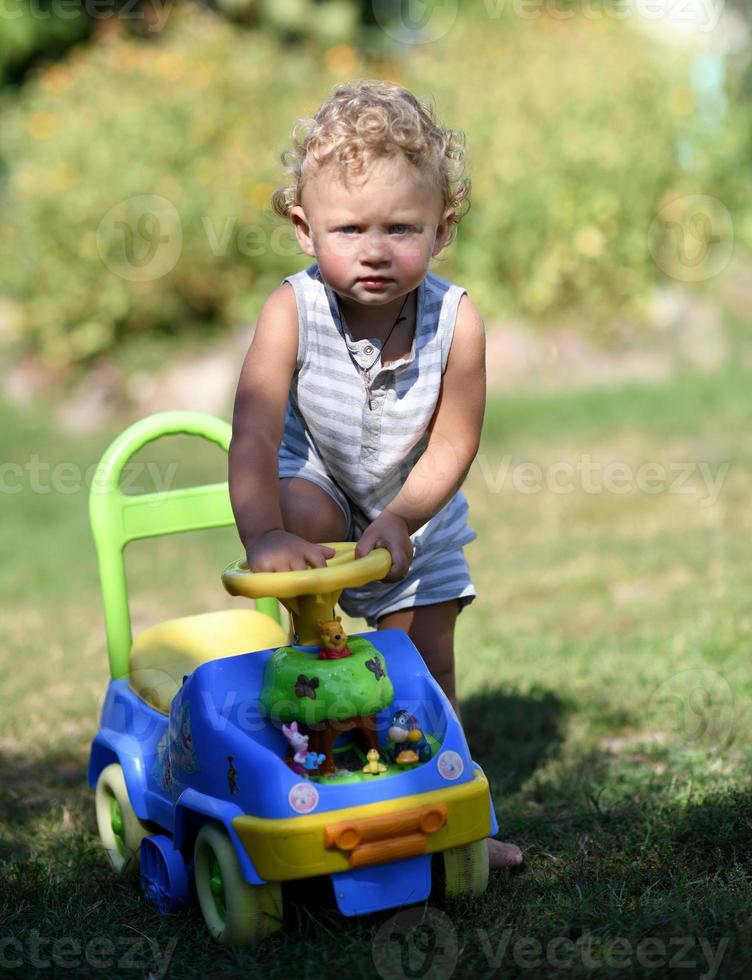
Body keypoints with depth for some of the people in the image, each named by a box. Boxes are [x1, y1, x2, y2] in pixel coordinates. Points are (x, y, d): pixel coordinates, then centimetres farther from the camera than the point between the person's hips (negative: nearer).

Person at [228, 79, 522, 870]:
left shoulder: (456, 320, -27)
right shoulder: (292, 311, -31)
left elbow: (453, 447, -19)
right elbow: (255, 433, -36)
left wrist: (397, 519, -30)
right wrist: (264, 534, -48)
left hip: (414, 509, 2)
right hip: (315, 479, -1)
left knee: (428, 658, 4)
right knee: (305, 511, -37)